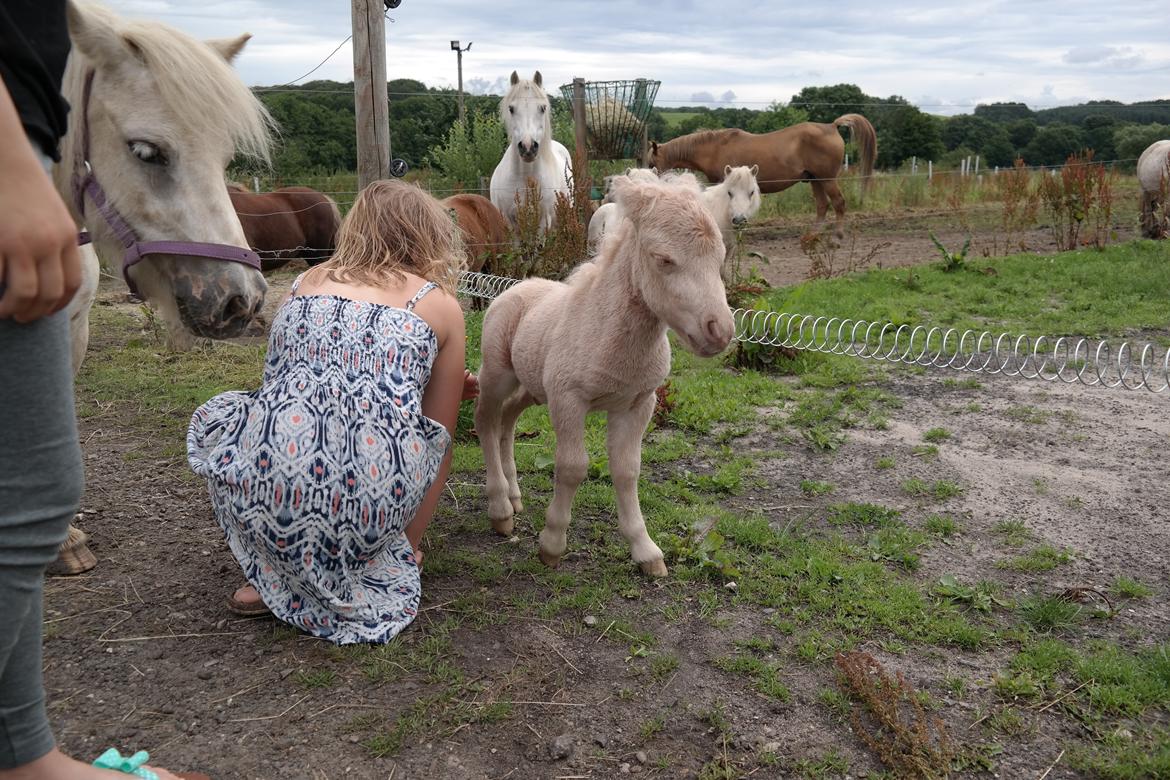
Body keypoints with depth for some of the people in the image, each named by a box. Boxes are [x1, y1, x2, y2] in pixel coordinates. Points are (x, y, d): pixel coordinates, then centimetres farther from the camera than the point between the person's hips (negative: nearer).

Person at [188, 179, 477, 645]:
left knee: (216, 421, 34)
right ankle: (379, 569, 17)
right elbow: (439, 436, 17)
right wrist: (410, 543, 31)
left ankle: (280, 579, 23)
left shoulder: (308, 280, 21)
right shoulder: (441, 305, 13)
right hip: (371, 502, -1)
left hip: (265, 492, 2)